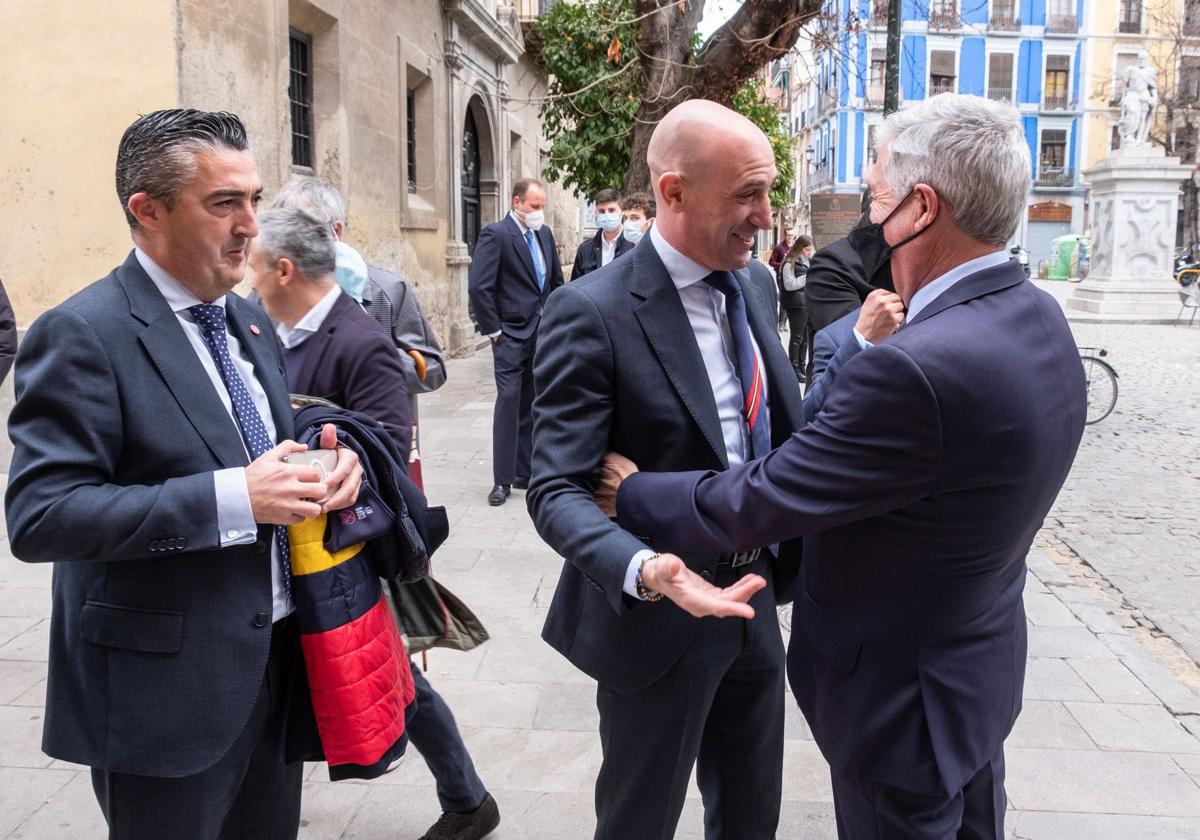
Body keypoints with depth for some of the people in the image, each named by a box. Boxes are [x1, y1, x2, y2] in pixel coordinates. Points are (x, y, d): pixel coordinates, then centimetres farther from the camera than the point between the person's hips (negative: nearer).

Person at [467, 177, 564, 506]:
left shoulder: (544, 234, 11)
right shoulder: (496, 234, -10)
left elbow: (557, 281, 20)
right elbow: (478, 286, -15)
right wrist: (493, 329, -13)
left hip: (542, 334, 6)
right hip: (511, 334, -6)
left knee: (532, 404, 10)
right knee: (509, 400, -8)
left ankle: (525, 471, 20)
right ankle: (503, 480, -1)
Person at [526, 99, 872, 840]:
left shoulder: (756, 285, 3)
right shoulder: (592, 313, -20)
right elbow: (557, 490, -22)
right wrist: (645, 571, -39)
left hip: (753, 601, 7)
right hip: (660, 619, -6)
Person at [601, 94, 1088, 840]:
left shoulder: (917, 370, -35)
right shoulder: (1038, 318, -5)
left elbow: (757, 504, -26)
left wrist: (633, 492, -12)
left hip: (903, 698, -8)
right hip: (982, 670, 8)